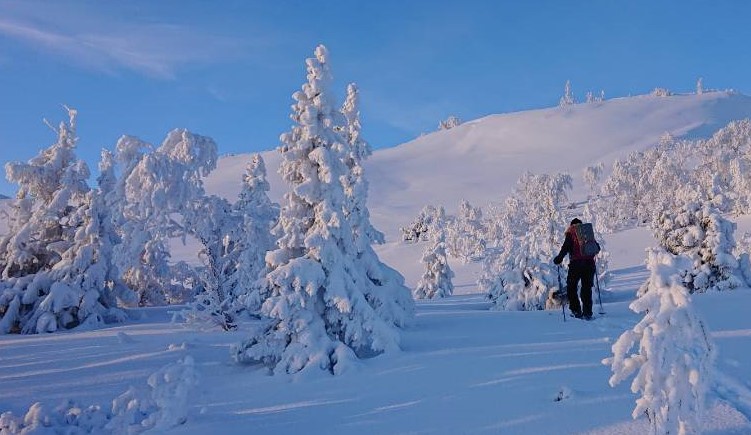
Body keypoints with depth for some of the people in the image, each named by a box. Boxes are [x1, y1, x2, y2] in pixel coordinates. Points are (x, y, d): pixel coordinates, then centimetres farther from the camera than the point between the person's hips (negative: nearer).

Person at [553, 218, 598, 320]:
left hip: (576, 263, -4)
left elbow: (565, 248, -10)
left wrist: (558, 259, -2)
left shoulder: (571, 233, 3)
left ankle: (576, 311, 0)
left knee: (571, 288, 7)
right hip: (589, 263, 4)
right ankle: (587, 312, 8)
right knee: (587, 288, 11)